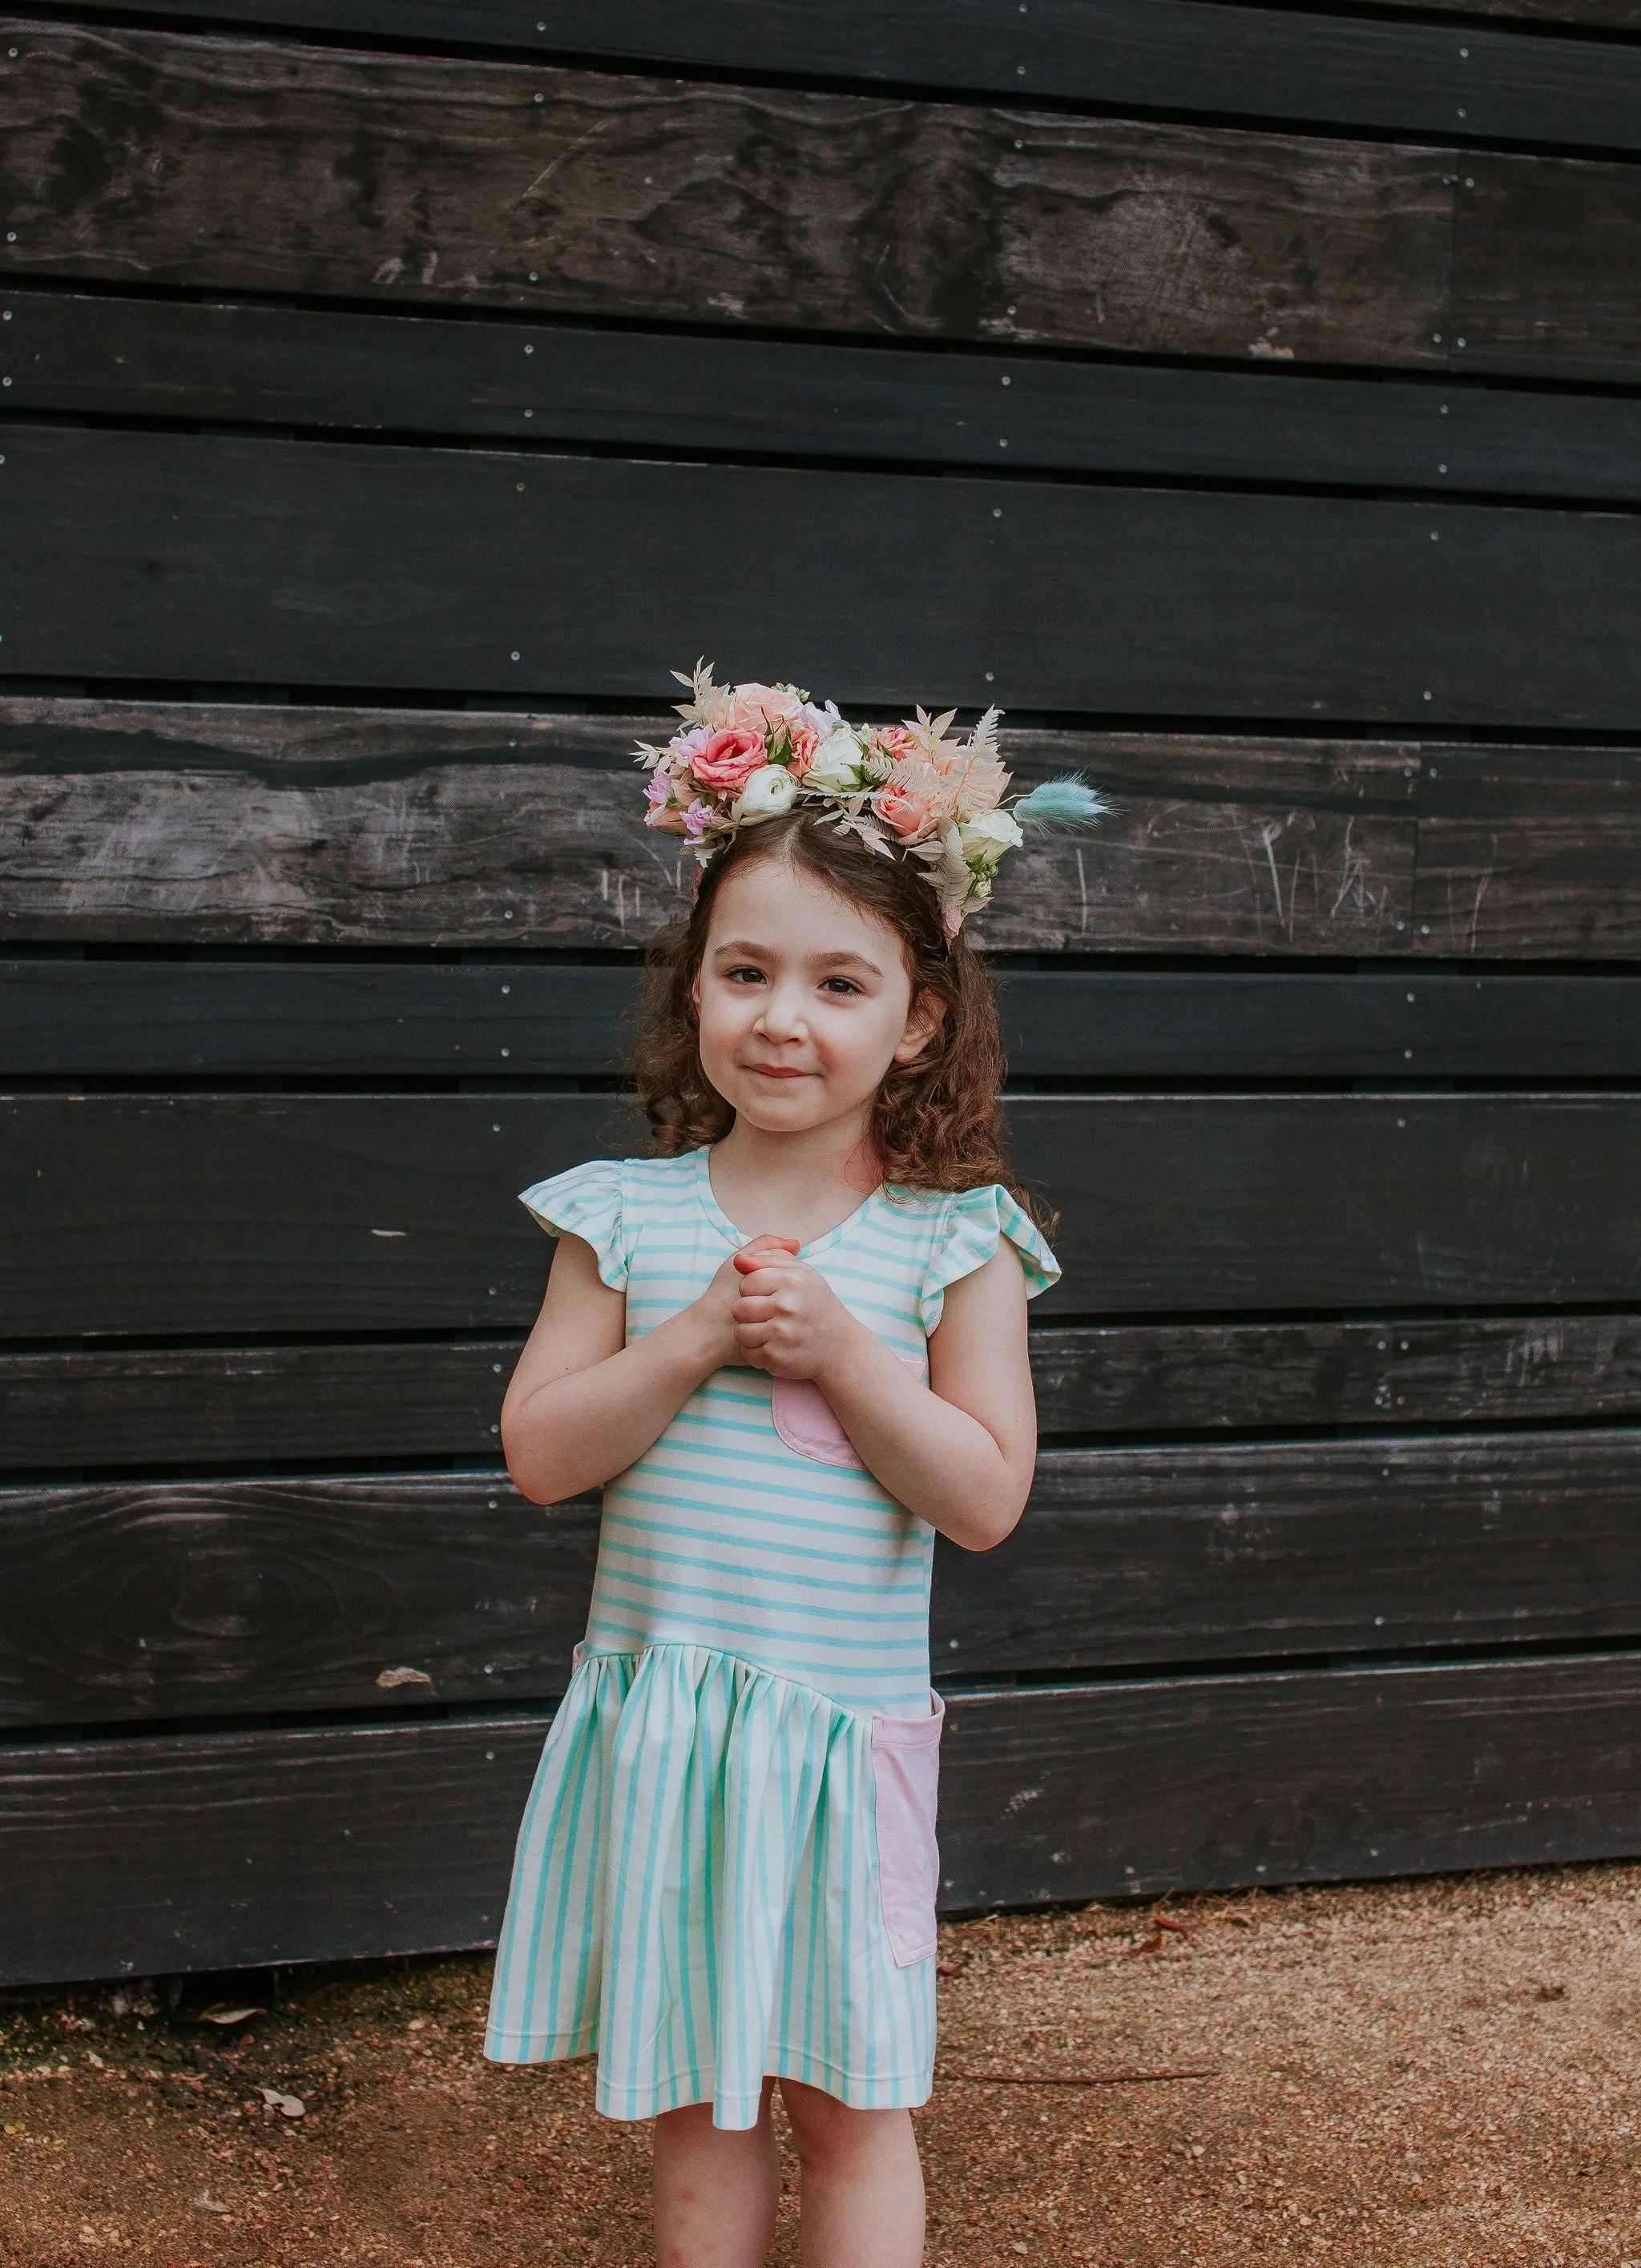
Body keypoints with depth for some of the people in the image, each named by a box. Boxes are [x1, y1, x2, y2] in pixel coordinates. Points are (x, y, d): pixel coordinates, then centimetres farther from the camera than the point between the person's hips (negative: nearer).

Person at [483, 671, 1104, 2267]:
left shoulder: (953, 1243, -5)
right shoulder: (626, 1218, 0)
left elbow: (985, 1497, -9)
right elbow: (540, 1452, -5)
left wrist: (840, 1349, -19)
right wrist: (696, 1341, -17)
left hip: (847, 1730, -2)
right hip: (659, 1726, 2)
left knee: (851, 2106, 8)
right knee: (693, 2100, 13)